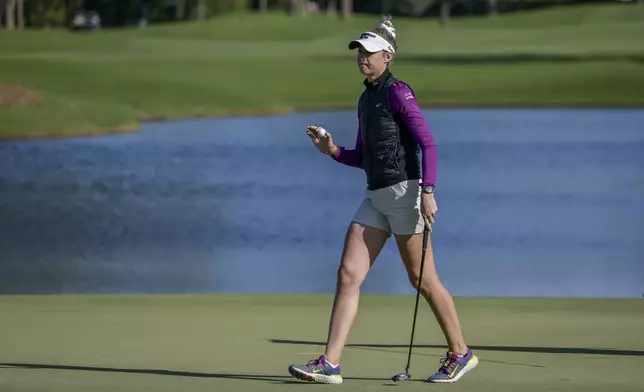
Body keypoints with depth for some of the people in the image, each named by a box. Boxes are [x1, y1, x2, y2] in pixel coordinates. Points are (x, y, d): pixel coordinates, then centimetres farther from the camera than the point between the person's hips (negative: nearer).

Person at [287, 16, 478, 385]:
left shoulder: (397, 92, -11)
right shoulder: (366, 98, 15)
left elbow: (428, 143, -17)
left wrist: (428, 192, -24)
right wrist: (332, 150, 2)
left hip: (404, 192, -8)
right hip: (376, 197, 8)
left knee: (423, 280, 1)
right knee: (348, 275, -2)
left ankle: (460, 352, 17)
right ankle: (330, 364, -6)